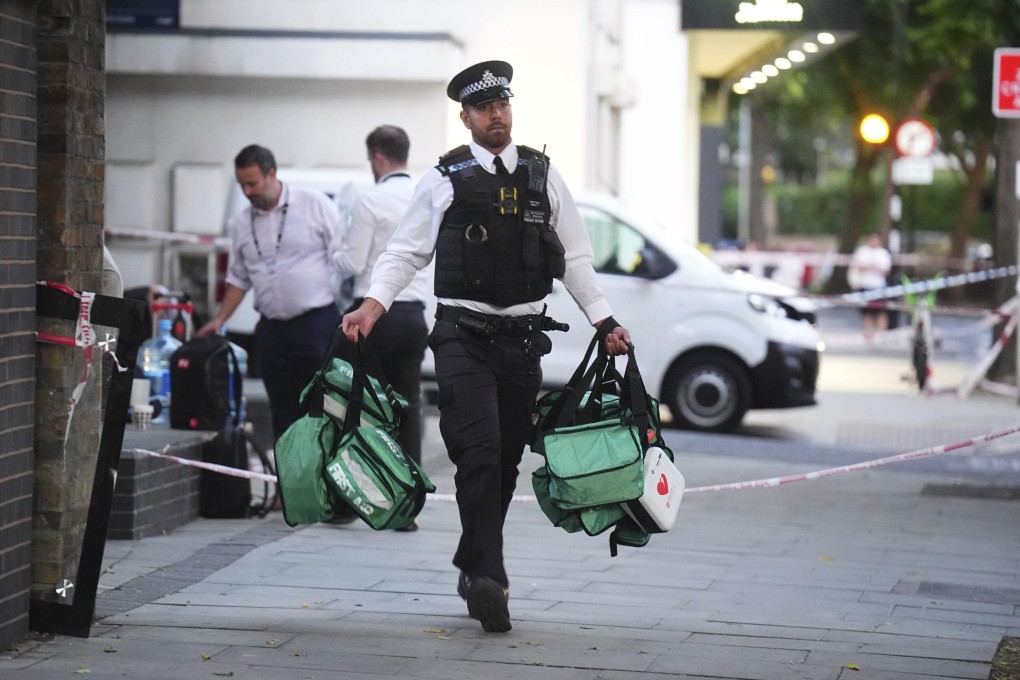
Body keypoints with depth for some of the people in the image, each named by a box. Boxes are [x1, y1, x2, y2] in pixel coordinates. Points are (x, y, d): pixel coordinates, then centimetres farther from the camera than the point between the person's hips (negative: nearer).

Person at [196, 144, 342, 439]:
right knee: (283, 410, 7)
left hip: (316, 323, -5)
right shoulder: (241, 223, 11)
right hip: (271, 326, 5)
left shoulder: (314, 204, -4)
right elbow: (239, 278, 20)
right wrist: (219, 320, 10)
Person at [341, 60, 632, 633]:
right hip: (463, 336, -3)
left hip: (523, 338, 3)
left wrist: (605, 322, 9)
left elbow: (574, 257, 14)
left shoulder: (543, 175, 11)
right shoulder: (446, 179, 3)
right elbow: (406, 251, 4)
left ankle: (473, 566, 25)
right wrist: (374, 304, -11)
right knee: (480, 453, -16)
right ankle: (489, 577, -18)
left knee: (507, 460, 9)